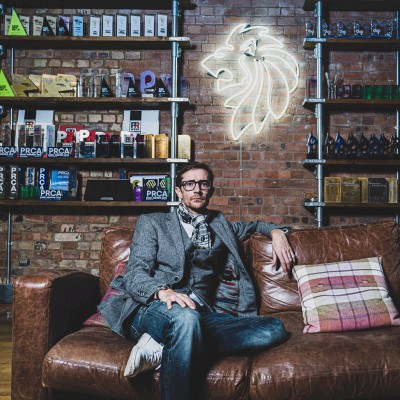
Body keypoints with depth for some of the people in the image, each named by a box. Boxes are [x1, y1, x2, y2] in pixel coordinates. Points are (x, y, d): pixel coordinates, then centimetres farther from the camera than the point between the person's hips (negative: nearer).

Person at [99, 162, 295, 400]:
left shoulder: (220, 225, 27)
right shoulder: (152, 223, 16)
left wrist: (276, 231, 20)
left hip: (204, 315, 5)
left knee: (275, 328, -23)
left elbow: (254, 226, 45)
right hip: (155, 309, -4)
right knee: (186, 317, -41)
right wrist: (162, 292, -19)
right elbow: (134, 275, 4)